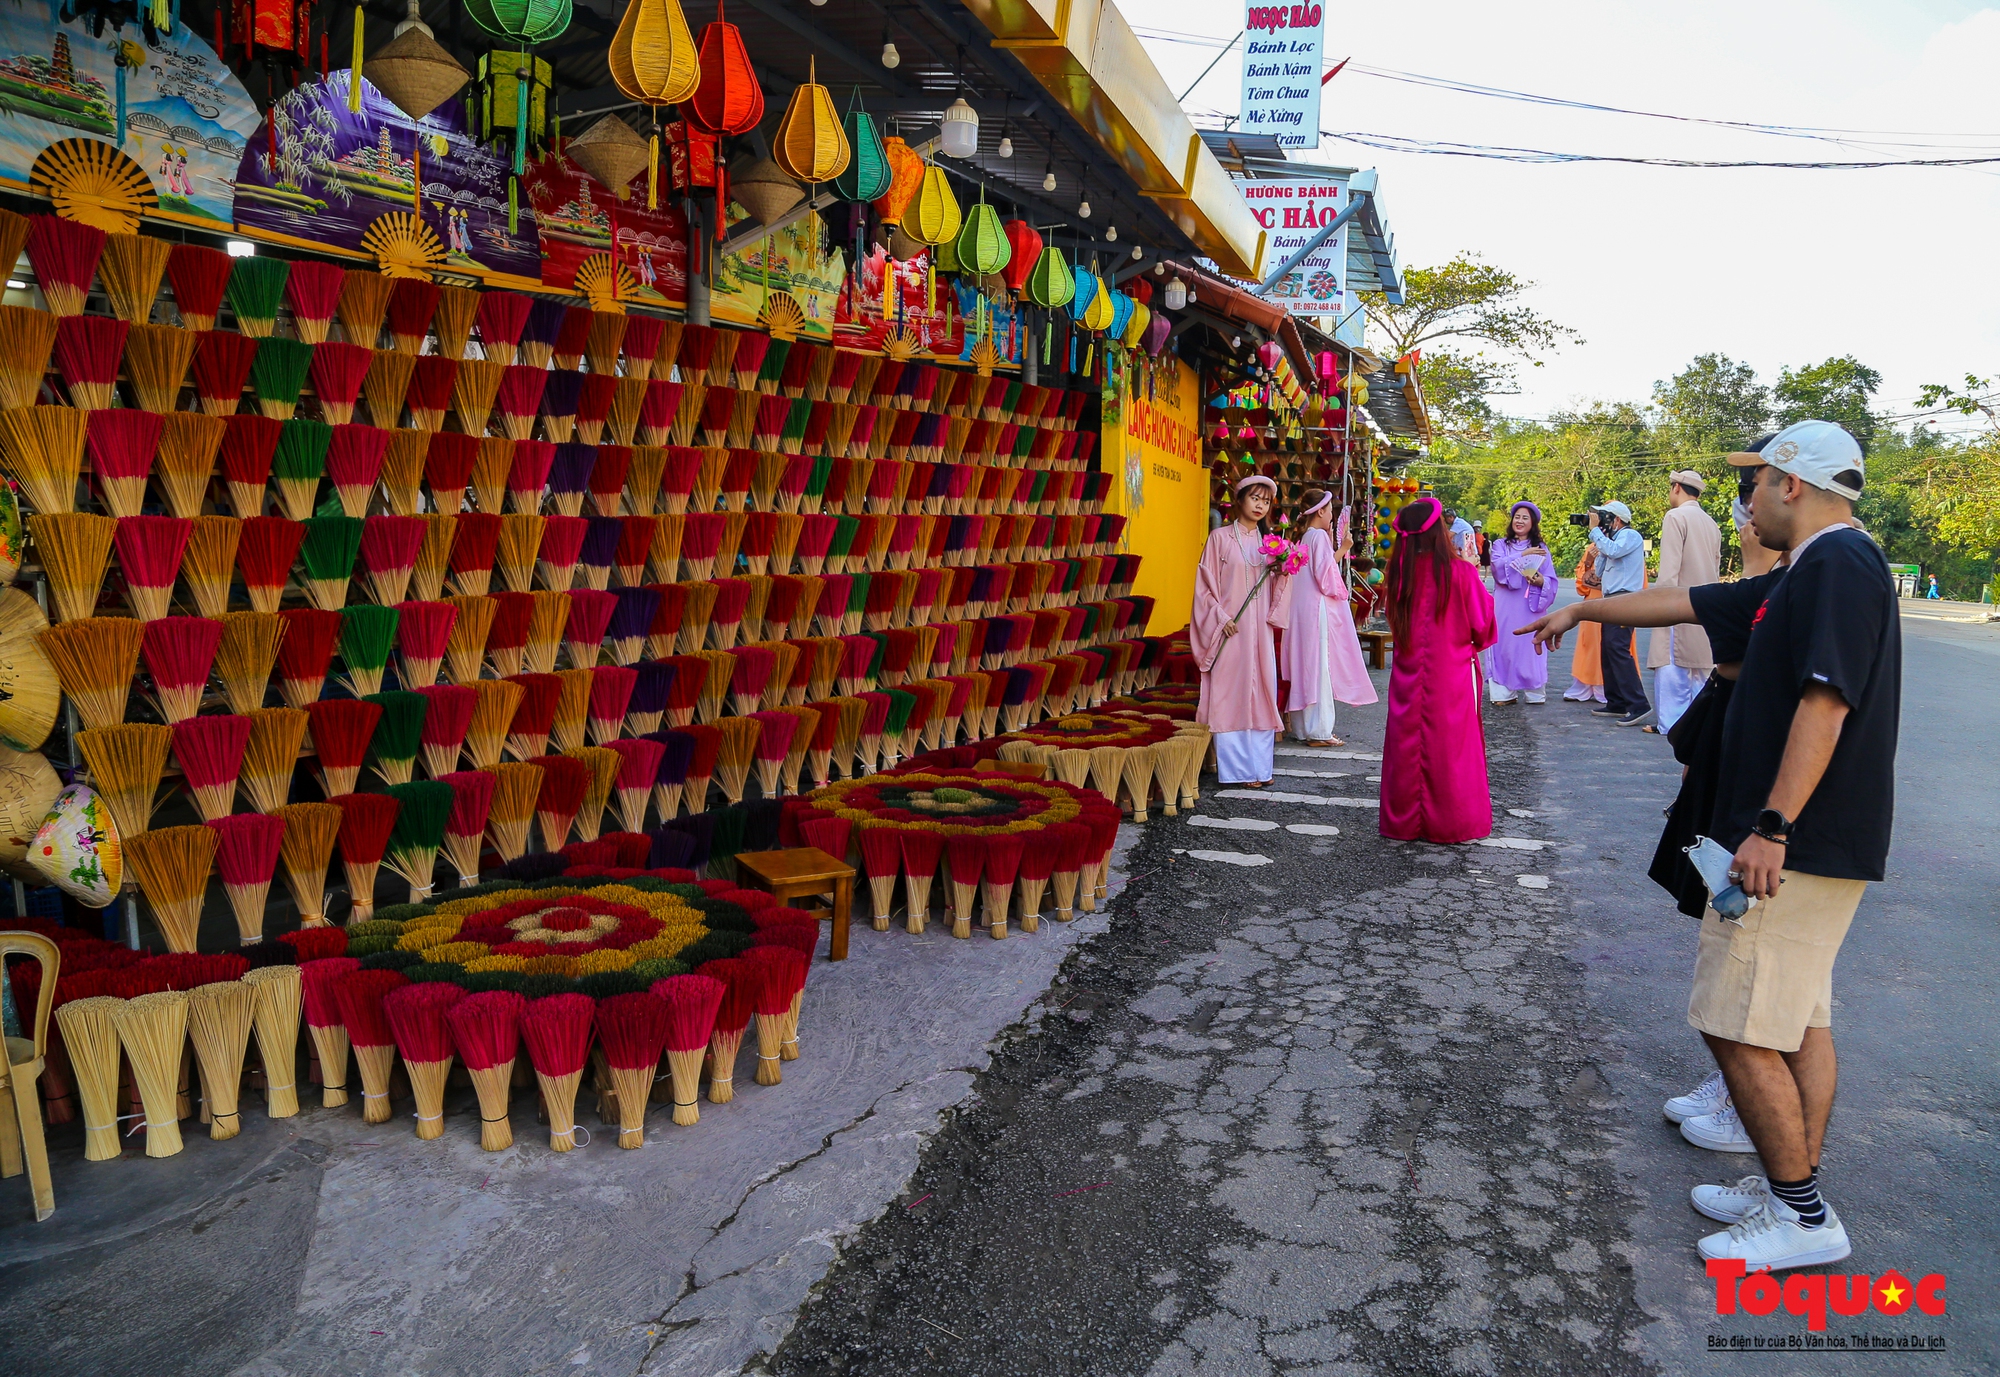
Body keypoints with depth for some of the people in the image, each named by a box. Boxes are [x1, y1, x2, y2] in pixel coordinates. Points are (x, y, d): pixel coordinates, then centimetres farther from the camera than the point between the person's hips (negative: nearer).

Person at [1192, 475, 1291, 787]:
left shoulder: (1267, 540, 13)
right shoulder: (1220, 537, -2)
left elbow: (1275, 587, 16)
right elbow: (1205, 584, -4)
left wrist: (1283, 572, -4)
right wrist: (1221, 618, -13)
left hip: (1259, 630, 5)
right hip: (1229, 629, -5)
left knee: (1260, 694, 5)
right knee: (1229, 695, -3)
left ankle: (1259, 765, 13)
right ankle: (1234, 768, 3)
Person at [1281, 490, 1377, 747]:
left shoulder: (1300, 536, 12)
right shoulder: (1319, 536, -12)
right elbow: (1326, 576, -17)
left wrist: (1332, 545, 15)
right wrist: (1341, 548, -9)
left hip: (1301, 609, 9)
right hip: (1318, 610, -9)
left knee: (1306, 667, 12)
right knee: (1319, 668, -4)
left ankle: (1303, 726, 17)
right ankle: (1318, 730, 0)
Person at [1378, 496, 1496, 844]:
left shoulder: (1399, 573, -4)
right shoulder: (1460, 573, -13)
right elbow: (1483, 625, -3)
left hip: (1407, 675, 3)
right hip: (1451, 675, -3)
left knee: (1407, 745, 10)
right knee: (1450, 746, 6)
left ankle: (1404, 821, 19)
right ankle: (1451, 822, 15)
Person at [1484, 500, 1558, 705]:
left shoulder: (1541, 549, 11)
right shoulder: (1501, 546, 12)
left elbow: (1552, 581, 3)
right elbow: (1498, 567, -9)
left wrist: (1541, 581, -18)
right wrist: (1524, 555, -16)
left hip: (1531, 607, 0)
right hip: (1505, 606, 0)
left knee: (1531, 647, -3)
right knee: (1503, 646, -4)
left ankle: (1536, 693, 3)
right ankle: (1502, 692, -1)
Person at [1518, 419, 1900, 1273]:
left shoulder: (1839, 563, -16)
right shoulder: (1801, 576, 16)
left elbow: (1825, 704, -25)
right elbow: (1683, 602, 26)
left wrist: (1772, 826, -28)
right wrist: (1583, 610, 35)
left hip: (1798, 848, -10)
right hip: (1808, 845, 10)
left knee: (1738, 1026, -6)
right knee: (1800, 1021, 15)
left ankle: (1804, 1218, 5)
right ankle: (1791, 1188, 25)